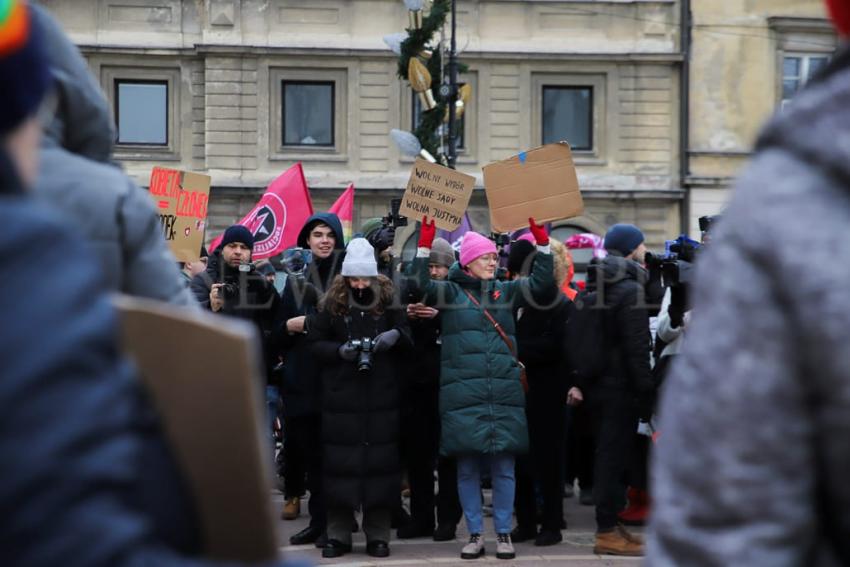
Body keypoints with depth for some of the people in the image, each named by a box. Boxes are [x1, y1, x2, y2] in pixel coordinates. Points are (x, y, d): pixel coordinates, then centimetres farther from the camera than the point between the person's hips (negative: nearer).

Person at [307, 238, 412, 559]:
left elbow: (410, 340, 4)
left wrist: (397, 334, -18)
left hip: (382, 399, 0)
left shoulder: (389, 301, 2)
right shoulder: (332, 304, 2)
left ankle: (378, 535, 11)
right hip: (341, 398, 0)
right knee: (340, 461, 2)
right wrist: (340, 350, -15)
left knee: (380, 460, 2)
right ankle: (338, 535, 11)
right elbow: (315, 342, 3)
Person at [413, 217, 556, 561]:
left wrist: (542, 241, -3)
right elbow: (420, 286, -9)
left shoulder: (507, 291, 14)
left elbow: (542, 285, 5)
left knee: (503, 467, 4)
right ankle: (475, 534, 14)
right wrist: (425, 244, -14)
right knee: (468, 468, 4)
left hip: (504, 394, 2)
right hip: (463, 394, -2)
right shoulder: (451, 292, 7)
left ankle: (504, 534, 14)